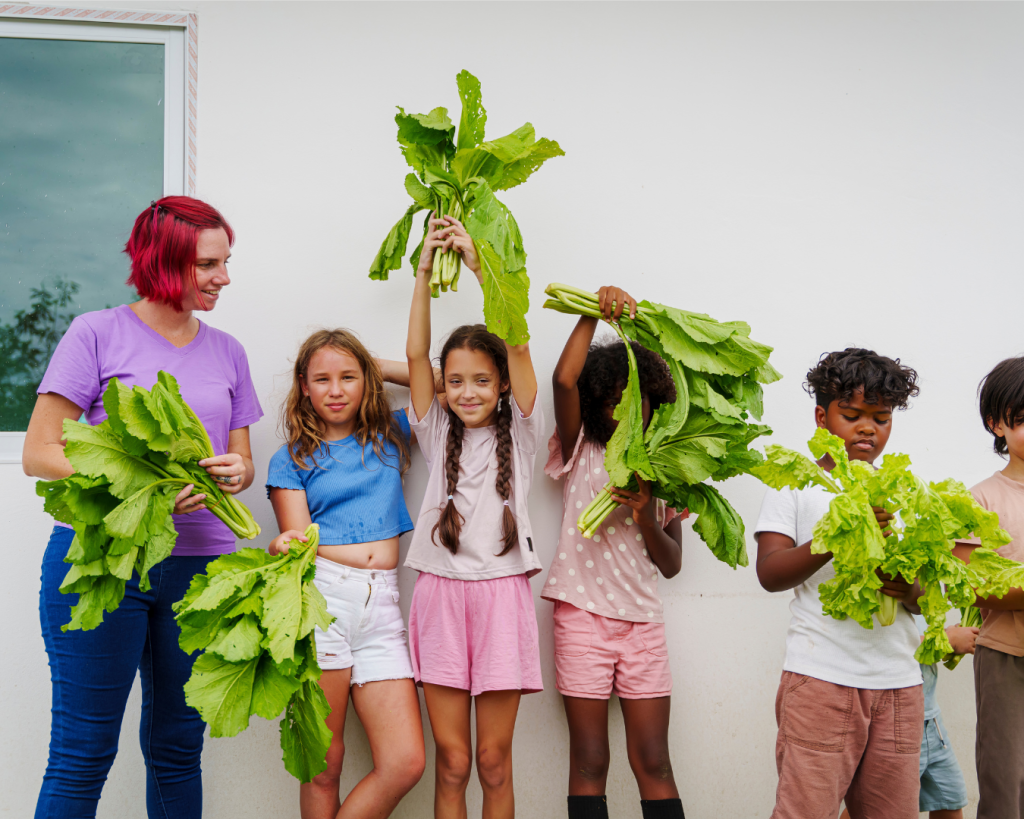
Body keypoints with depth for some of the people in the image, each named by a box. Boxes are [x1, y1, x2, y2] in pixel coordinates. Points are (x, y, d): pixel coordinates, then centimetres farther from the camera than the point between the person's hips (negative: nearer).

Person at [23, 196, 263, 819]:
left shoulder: (227, 351, 14)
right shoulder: (98, 334, -1)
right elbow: (39, 454, -5)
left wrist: (237, 473, -8)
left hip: (200, 565, 4)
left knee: (177, 747, 10)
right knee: (82, 754, -2)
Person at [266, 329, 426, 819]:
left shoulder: (390, 437, 20)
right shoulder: (292, 460, 12)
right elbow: (298, 538, 1)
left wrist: (380, 367, 19)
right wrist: (286, 548, -23)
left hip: (381, 605, 3)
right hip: (321, 597, -3)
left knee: (406, 763, -9)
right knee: (324, 765, -5)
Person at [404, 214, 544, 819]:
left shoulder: (519, 433, 6)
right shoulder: (438, 434, 11)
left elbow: (518, 345, -5)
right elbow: (415, 354, 2)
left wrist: (477, 262, -7)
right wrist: (426, 268, -4)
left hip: (501, 594, -1)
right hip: (441, 594, 1)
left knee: (494, 761, 3)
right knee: (452, 761, 2)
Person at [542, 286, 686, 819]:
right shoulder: (581, 453, 4)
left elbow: (672, 564, 8)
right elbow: (564, 381, -14)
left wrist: (645, 516, -10)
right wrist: (593, 314, -13)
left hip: (643, 621, 3)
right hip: (583, 615, -2)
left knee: (653, 762, 3)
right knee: (589, 763, 1)